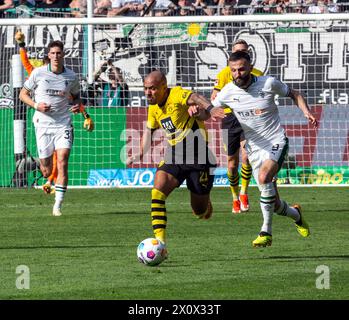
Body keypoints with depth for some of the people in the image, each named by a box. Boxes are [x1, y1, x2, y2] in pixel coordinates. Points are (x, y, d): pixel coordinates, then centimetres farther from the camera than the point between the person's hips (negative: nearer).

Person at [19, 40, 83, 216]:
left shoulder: (71, 76, 3)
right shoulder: (38, 73, -2)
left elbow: (75, 96, 20)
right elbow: (23, 94, 6)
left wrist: (77, 106, -2)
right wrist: (36, 105, -12)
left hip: (63, 124, 0)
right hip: (43, 123, 0)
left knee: (62, 163, -15)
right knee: (46, 171, 2)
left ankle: (58, 205, -11)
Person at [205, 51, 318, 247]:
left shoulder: (269, 83, -9)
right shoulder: (228, 92, -4)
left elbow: (294, 94, 7)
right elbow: (209, 111, 3)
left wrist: (307, 112, -10)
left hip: (277, 142, -3)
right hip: (255, 148, 3)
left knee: (264, 178, -32)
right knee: (274, 205, 4)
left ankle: (266, 232, -23)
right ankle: (296, 214, 40)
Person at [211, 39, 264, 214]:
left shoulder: (257, 74, 8)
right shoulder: (225, 73, 4)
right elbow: (214, 98, -1)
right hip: (230, 119, 0)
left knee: (246, 157, -20)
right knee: (232, 162, 5)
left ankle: (244, 193, -3)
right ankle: (235, 198, 21)